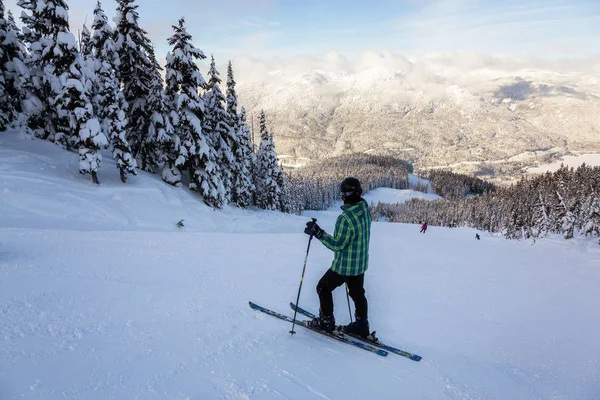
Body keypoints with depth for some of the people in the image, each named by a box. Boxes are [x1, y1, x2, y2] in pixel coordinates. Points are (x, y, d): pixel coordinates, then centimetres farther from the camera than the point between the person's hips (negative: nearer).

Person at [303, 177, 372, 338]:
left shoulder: (345, 217, -30)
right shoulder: (365, 211, -2)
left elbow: (337, 244, -26)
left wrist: (318, 232, -25)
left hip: (344, 266, -8)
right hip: (361, 264, 8)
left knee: (323, 288, 13)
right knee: (357, 293, 22)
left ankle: (326, 321, 24)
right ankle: (361, 324, 32)